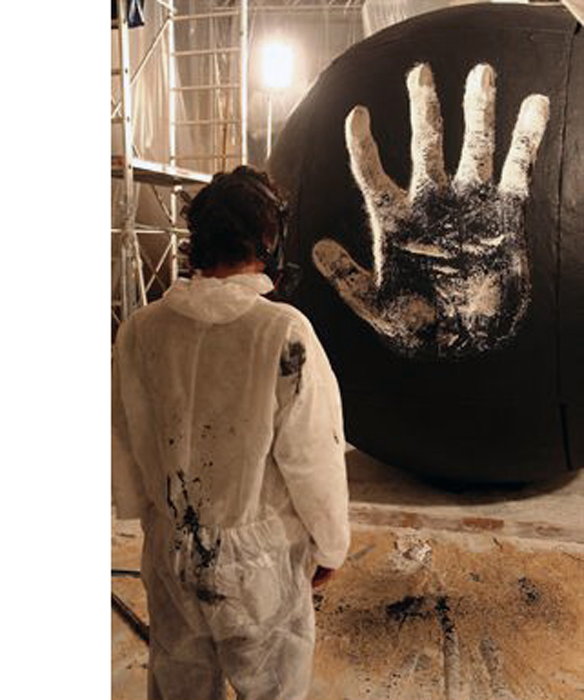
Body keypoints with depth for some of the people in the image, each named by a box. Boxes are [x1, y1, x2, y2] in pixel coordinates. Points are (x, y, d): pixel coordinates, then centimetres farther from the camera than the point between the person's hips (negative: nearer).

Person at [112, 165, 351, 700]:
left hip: (171, 551, 4)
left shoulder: (141, 331, -10)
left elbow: (125, 446, 1)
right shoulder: (284, 333, -23)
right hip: (258, 559, -3)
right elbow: (313, 459, -17)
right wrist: (331, 544, 1)